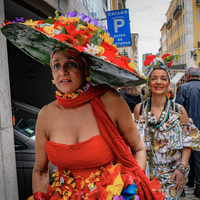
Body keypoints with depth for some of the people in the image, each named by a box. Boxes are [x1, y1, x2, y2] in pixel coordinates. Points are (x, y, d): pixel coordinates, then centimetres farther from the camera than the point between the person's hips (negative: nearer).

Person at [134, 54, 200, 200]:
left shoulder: (179, 110, -7)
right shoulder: (139, 109, -3)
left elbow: (188, 142, -3)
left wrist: (182, 168, -10)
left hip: (172, 175, -1)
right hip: (145, 172, 1)